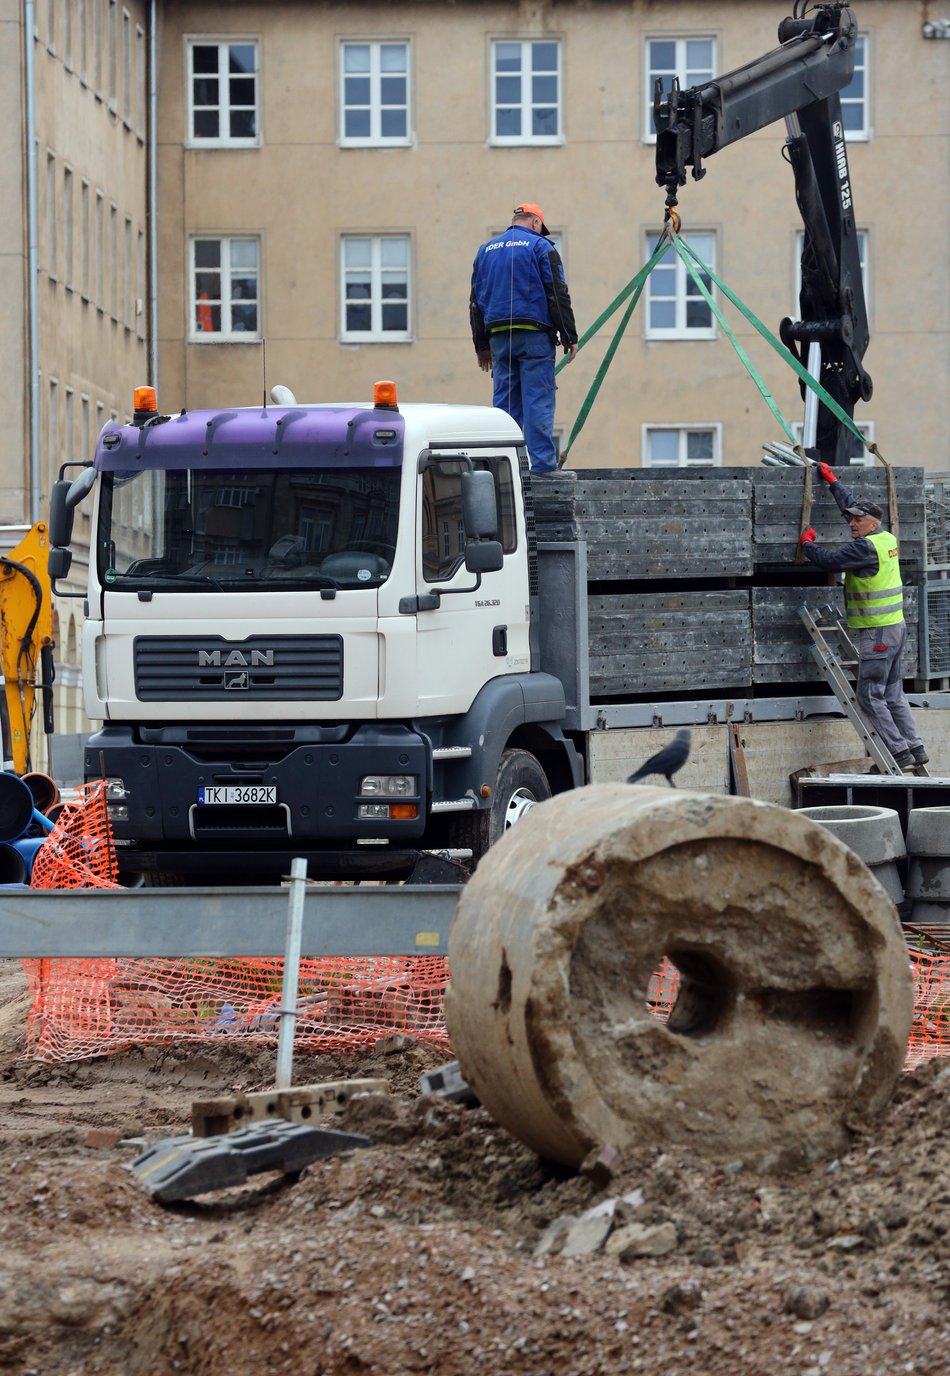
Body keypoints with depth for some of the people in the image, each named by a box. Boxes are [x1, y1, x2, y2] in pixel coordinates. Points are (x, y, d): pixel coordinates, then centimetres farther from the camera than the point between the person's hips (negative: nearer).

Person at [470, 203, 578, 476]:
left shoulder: (485, 250, 18)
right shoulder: (540, 246, 1)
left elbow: (476, 301, 20)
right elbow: (558, 295, -5)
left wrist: (482, 345, 23)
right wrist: (569, 337, -3)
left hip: (498, 336, 5)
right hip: (534, 334, -5)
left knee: (505, 402, 6)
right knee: (538, 400, -8)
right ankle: (543, 464, -13)